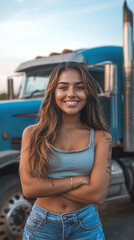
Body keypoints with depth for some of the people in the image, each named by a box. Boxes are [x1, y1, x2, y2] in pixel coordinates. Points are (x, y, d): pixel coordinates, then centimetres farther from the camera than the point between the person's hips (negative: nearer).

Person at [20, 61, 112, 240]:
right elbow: (28, 188, -15)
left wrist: (46, 185, -13)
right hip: (42, 226, 0)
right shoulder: (32, 134, -6)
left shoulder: (101, 137, -8)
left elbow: (98, 194, -16)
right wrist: (78, 180, -17)